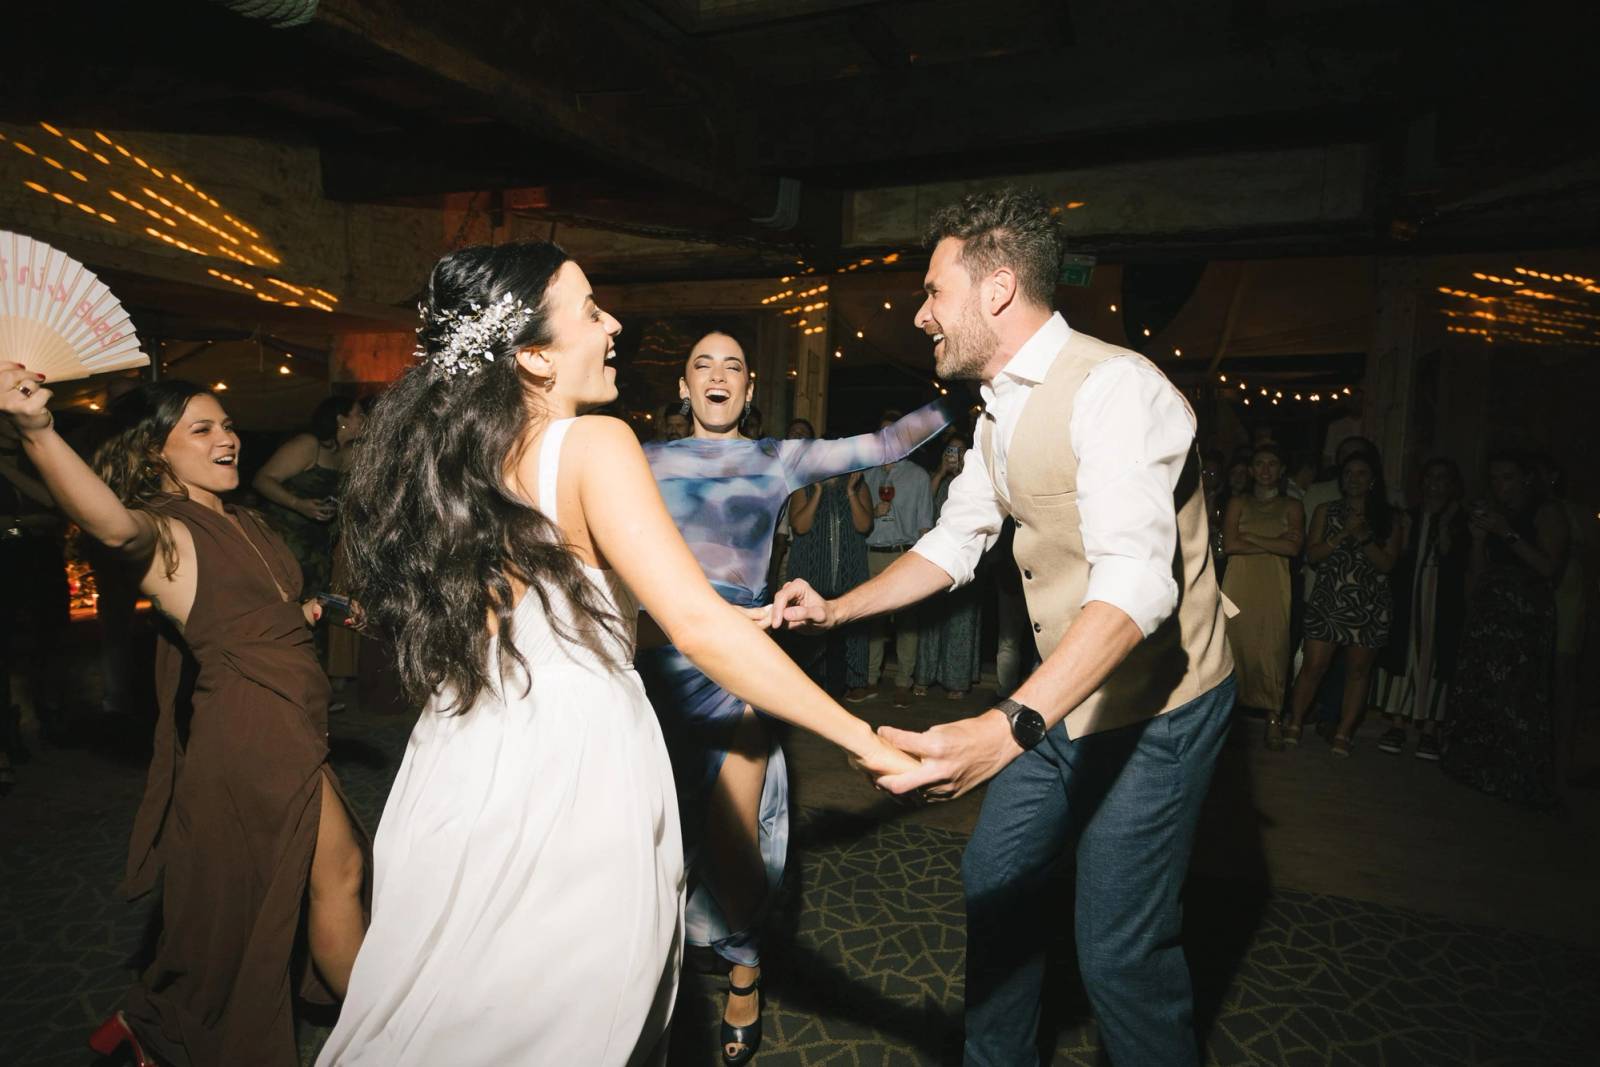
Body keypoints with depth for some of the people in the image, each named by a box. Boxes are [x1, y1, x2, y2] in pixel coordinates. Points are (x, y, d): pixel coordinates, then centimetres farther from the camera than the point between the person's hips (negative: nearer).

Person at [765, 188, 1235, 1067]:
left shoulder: (1114, 387, -25)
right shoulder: (1000, 411, 5)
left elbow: (1134, 583, -37)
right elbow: (952, 543, 12)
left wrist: (1010, 727, -49)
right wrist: (836, 609, 2)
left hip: (1155, 707, -8)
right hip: (1063, 696, 9)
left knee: (1119, 950, -4)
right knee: (995, 876, 16)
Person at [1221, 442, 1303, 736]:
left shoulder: (1291, 507, 11)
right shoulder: (1238, 503, 12)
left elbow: (1294, 548, -4)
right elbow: (1230, 544, -3)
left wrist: (1250, 536, -5)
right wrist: (1274, 543, -6)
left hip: (1273, 589, 0)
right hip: (1239, 586, 0)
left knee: (1273, 651, -5)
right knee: (1235, 647, -3)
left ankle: (1273, 717, 1)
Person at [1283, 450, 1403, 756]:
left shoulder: (1388, 519, 8)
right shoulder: (1326, 511, 9)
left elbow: (1387, 563, -1)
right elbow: (1312, 554, 0)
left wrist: (1363, 536, -14)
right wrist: (1344, 534, -11)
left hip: (1369, 607, 1)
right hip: (1327, 601, -1)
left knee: (1358, 669, 5)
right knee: (1314, 665, -5)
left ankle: (1344, 732, 12)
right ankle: (1295, 724, 6)